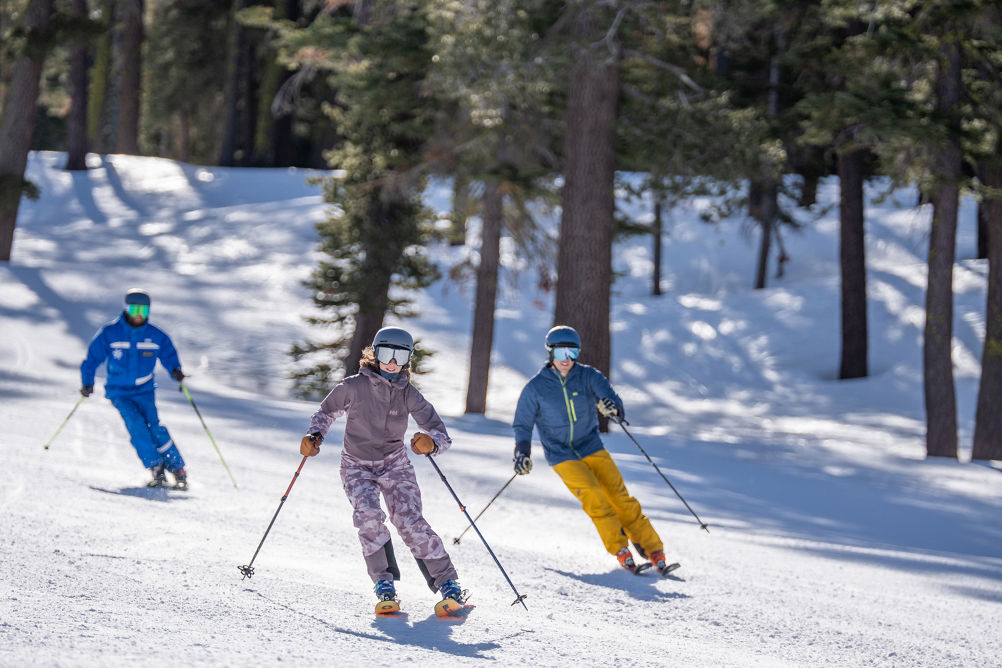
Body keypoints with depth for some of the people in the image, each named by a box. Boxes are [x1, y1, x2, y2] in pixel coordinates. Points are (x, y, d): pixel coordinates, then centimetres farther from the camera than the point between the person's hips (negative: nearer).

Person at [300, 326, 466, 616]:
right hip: (357, 466, 0)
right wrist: (314, 436, -13)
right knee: (369, 516, -26)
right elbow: (326, 412, 6)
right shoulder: (354, 386, -13)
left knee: (410, 521, -17)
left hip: (395, 464, 0)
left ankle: (447, 584, -13)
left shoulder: (409, 394, -10)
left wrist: (432, 443, -37)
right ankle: (384, 584, -16)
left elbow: (442, 435, -14)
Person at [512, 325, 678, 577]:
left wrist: (612, 407, -38)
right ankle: (621, 551, -13)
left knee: (620, 497, -8)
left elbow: (610, 397, -14)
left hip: (592, 448, 2)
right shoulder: (535, 387, -6)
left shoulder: (588, 376, -3)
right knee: (594, 498, -21)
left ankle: (655, 553, -5)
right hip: (562, 456, -2)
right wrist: (523, 453, -14)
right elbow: (522, 424, 2)